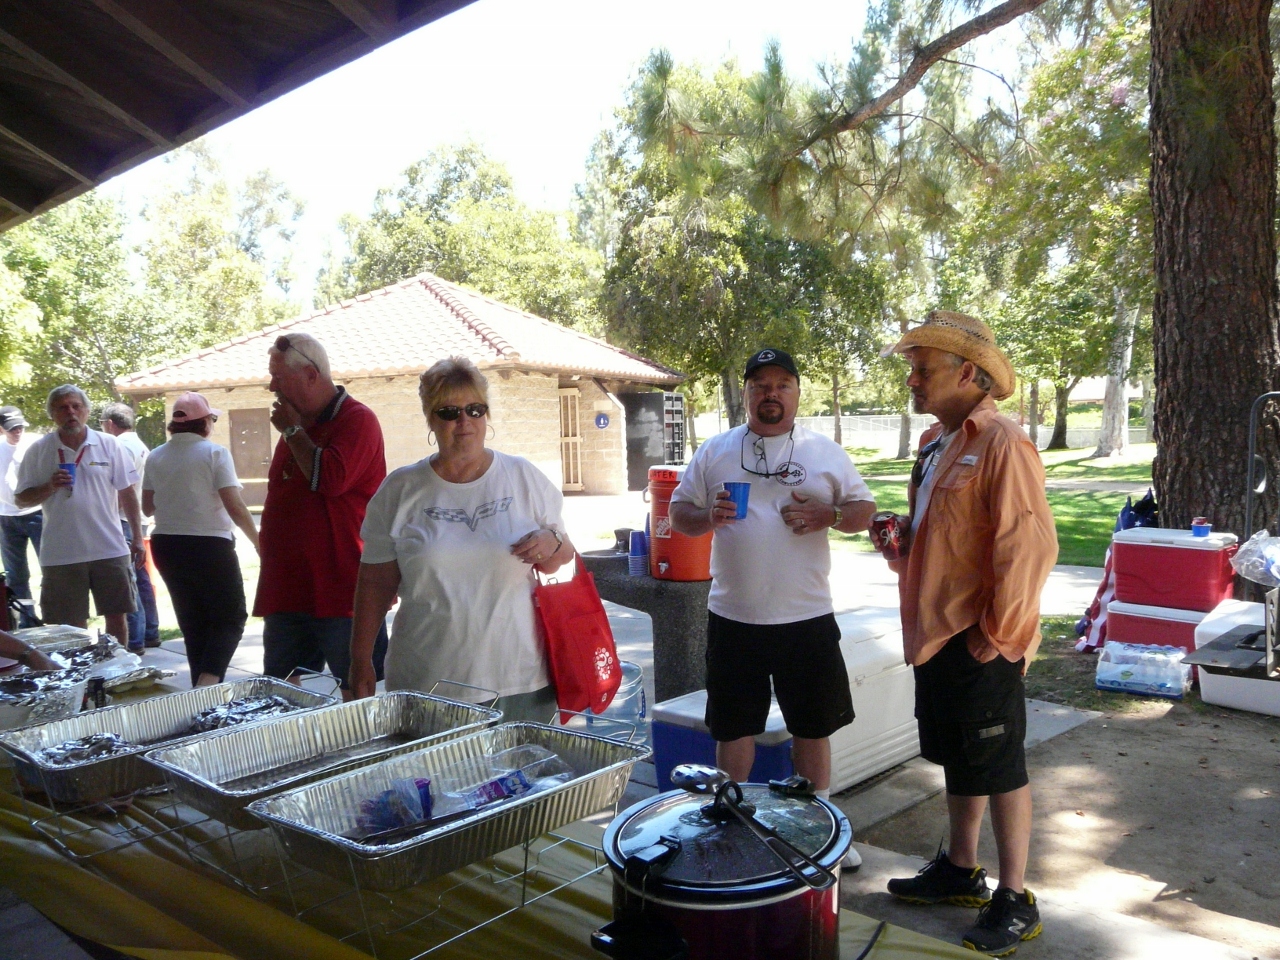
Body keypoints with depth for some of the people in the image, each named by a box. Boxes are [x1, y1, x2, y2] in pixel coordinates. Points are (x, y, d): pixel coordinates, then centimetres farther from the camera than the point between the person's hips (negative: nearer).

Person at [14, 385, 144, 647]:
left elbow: (127, 494, 4)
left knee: (117, 617, 7)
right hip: (60, 555, 0)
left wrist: (137, 538, 1)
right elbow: (21, 499, 4)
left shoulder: (109, 445, 2)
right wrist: (49, 487, -15)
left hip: (109, 549, 0)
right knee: (72, 627, 8)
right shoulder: (38, 451, 2)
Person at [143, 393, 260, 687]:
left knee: (192, 622, 16)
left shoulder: (156, 457, 5)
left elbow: (147, 508, 13)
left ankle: (202, 688, 19)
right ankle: (209, 680, -15)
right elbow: (235, 507, -15)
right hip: (209, 544, -6)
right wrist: (258, 541, -5)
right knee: (231, 617, 4)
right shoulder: (215, 453, -10)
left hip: (166, 545, 6)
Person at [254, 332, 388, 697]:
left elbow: (331, 478, -26)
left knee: (360, 693, 0)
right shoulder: (298, 424, 15)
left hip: (342, 591, -9)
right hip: (287, 592, 9)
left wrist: (293, 431, -13)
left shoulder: (357, 420, -11)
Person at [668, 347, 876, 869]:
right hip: (733, 617, 0)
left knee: (813, 726, 12)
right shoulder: (715, 451, 4)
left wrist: (828, 515, -14)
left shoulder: (826, 452, 4)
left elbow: (864, 508, 6)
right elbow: (679, 512, 6)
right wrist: (707, 517, -15)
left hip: (808, 616, 0)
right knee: (734, 727, 10)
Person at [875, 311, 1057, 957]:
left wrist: (998, 634, -18)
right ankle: (961, 871, 38)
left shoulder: (1001, 444, -18)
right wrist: (900, 541, 4)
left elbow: (1029, 547, -22)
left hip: (981, 644, -9)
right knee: (957, 757, 21)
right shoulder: (936, 442, 12)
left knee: (998, 767, 4)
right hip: (937, 635, 9)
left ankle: (1014, 902, 20)